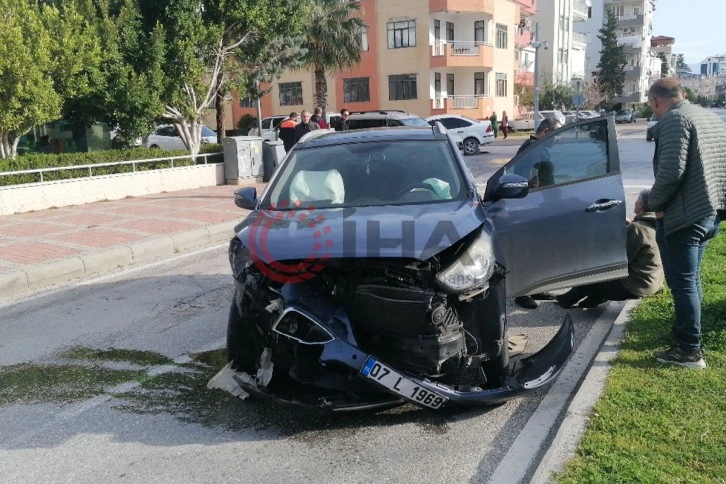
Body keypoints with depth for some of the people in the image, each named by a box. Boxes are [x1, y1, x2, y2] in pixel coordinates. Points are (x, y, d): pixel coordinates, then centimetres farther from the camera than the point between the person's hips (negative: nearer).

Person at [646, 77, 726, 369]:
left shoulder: (673, 120, -15)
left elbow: (671, 170, -26)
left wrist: (655, 204, -12)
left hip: (683, 215, -10)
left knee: (682, 283, -3)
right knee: (691, 279, 20)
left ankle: (690, 351, 3)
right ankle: (684, 332, 33)